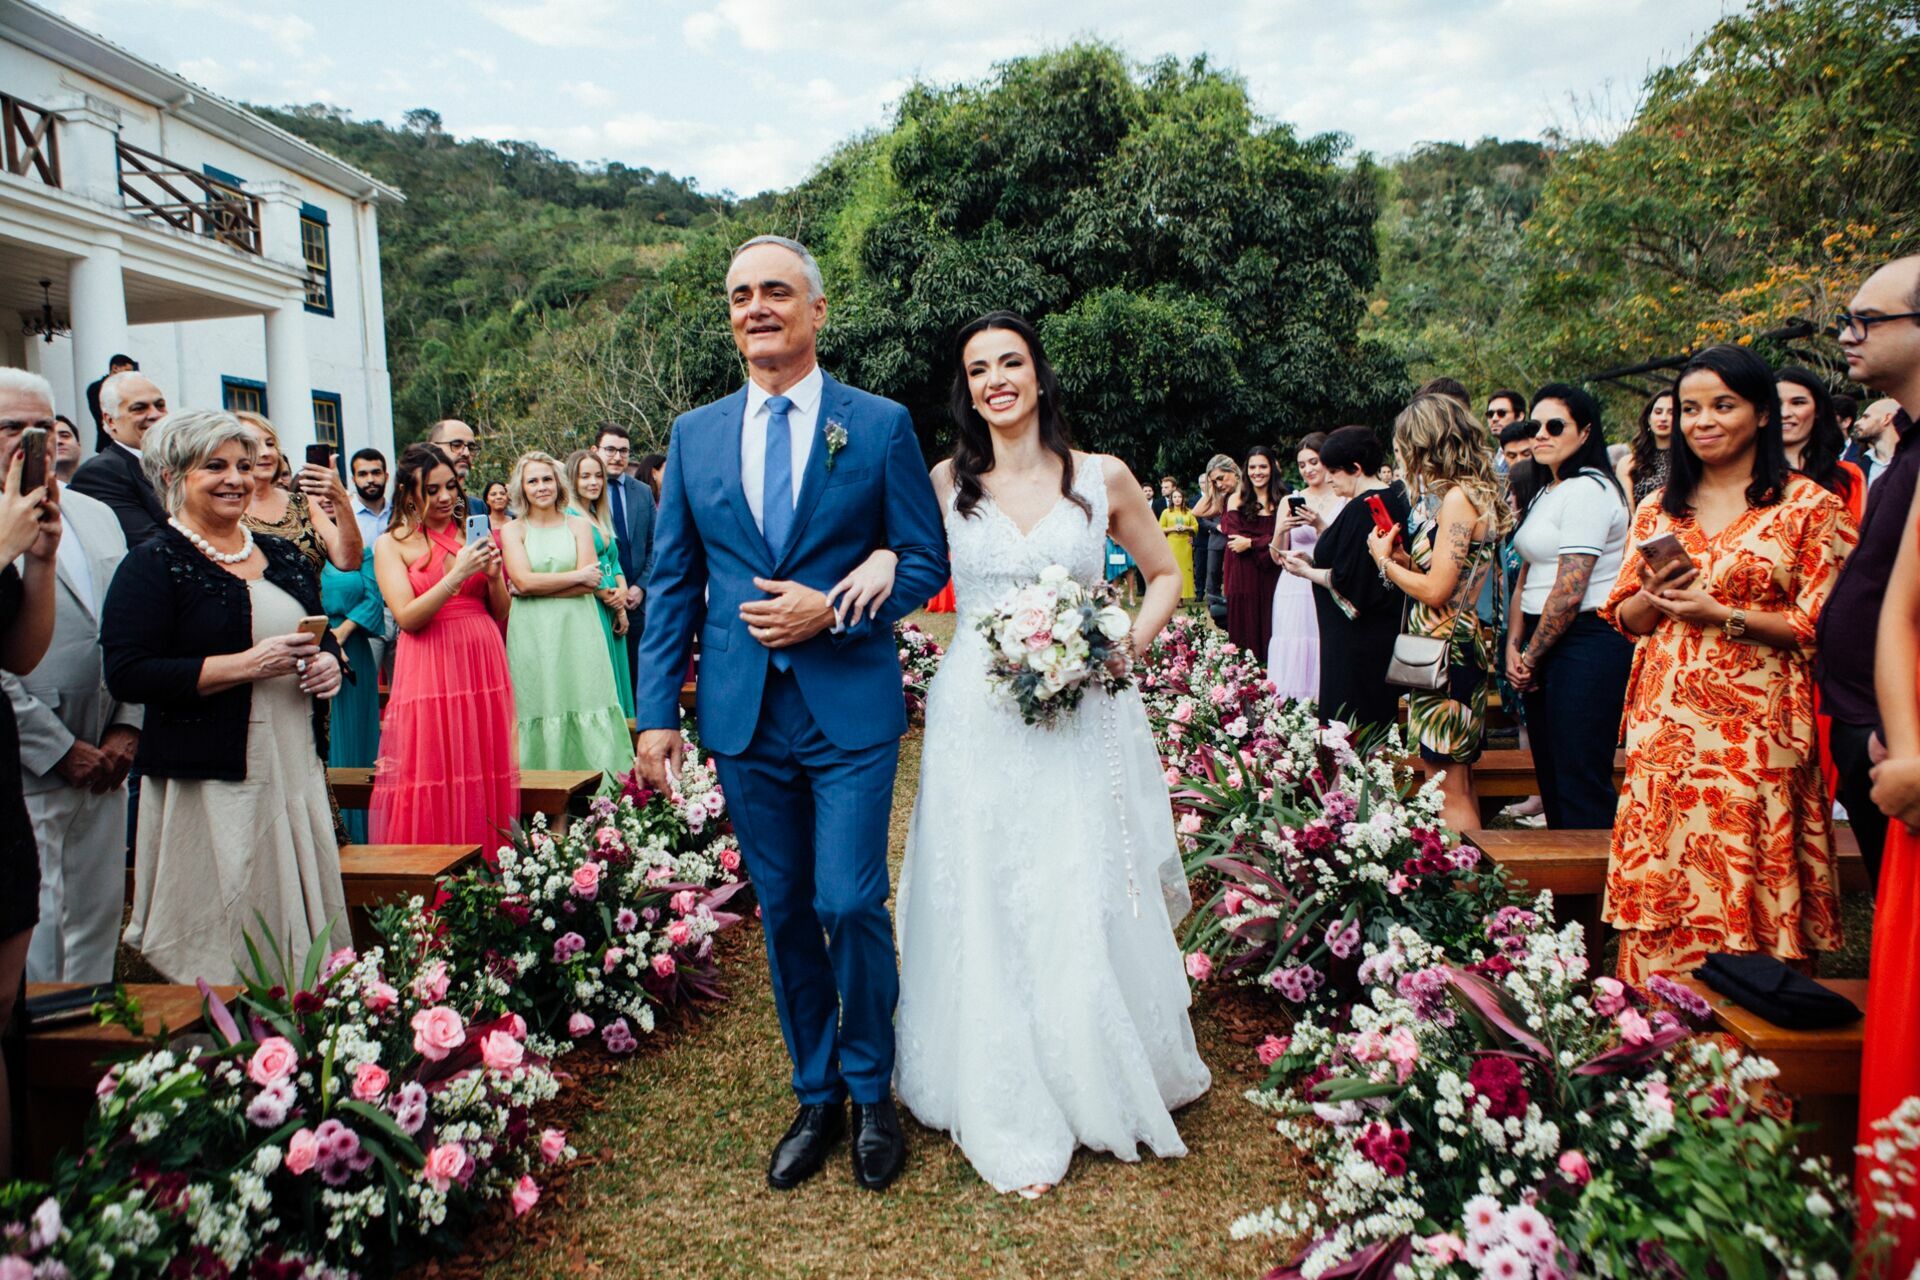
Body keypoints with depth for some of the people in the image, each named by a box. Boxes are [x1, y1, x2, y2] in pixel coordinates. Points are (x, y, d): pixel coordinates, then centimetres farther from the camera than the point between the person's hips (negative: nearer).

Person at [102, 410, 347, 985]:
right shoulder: (153, 564, -5)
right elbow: (127, 674, -14)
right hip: (211, 783, -6)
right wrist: (246, 665, -19)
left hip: (297, 771, 6)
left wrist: (330, 663, 2)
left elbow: (321, 637, 25)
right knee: (221, 942, 0)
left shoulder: (284, 557, 14)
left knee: (304, 925, 10)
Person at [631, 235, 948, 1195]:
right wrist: (657, 711, 2)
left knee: (850, 905, -4)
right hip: (743, 715, 3)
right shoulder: (695, 434, 9)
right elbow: (671, 583, 8)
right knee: (783, 913, 12)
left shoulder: (881, 425, 1)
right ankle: (816, 1098, 30)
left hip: (850, 709, -3)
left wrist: (836, 610, -15)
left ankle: (871, 1092, 22)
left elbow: (926, 559, 1)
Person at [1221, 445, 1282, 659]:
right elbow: (1233, 538, -5)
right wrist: (1266, 541, -10)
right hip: (1243, 577, 0)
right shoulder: (1237, 499, 5)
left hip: (1271, 576, 0)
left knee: (1269, 629, 2)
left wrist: (1250, 543, -9)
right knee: (1246, 630, 2)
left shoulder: (1281, 501, 4)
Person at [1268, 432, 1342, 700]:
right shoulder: (1290, 501, 10)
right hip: (1295, 591, 2)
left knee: (1325, 656, -4)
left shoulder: (1345, 500, 2)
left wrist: (1320, 525, -16)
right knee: (1292, 657, -1)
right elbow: (1277, 557, 10)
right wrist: (1281, 530, -9)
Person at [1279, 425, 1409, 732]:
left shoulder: (1362, 508, -21)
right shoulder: (1393, 500, 9)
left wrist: (1307, 571, -8)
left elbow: (1347, 579, -22)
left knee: (1346, 723, -2)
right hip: (1384, 632, 10)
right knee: (1379, 710, 18)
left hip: (1355, 637, -10)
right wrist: (1323, 527, 12)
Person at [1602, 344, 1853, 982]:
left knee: (1748, 889, -1)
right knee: (1660, 880, 4)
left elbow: (1821, 626, -5)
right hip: (1665, 726, 4)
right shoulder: (1658, 508, 14)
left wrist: (1720, 614, -14)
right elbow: (1624, 619, 15)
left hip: (1755, 729, -3)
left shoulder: (1810, 506, 1)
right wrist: (1652, 597, -6)